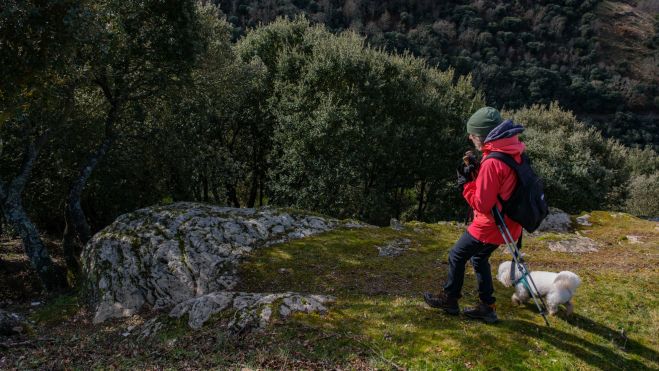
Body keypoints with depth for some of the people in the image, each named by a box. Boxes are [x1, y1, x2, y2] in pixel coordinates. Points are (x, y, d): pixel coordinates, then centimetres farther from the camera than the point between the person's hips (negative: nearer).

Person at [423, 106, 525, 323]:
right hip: (507, 224, 9)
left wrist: (466, 183, -12)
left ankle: (450, 299, 29)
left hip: (489, 226, -9)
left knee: (457, 256, 11)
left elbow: (482, 204, -24)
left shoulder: (492, 162, -27)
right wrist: (476, 171, -1)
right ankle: (487, 307, 29)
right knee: (479, 259, 25)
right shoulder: (513, 152, 1)